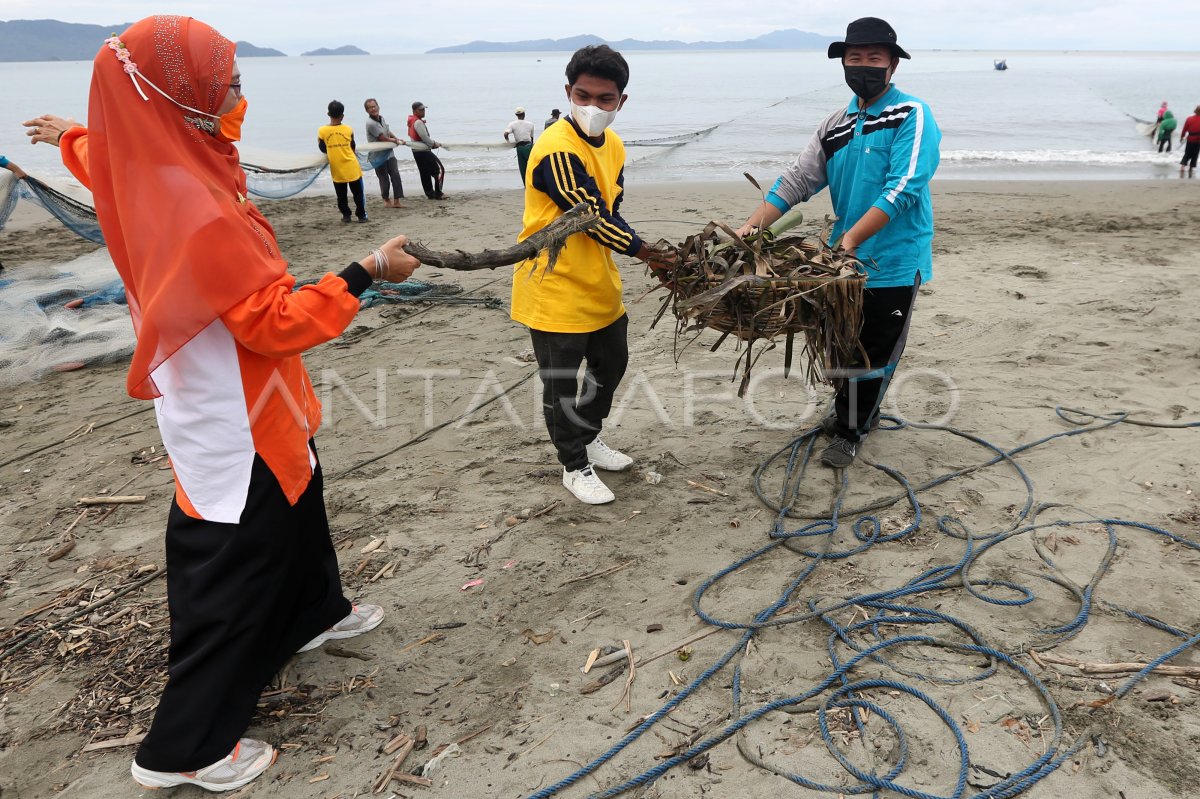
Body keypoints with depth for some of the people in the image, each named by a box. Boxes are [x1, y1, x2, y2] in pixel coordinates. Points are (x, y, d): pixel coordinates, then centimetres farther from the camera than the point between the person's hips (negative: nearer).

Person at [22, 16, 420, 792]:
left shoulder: (154, 175, 0)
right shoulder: (195, 209, -30)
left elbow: (102, 158, 25)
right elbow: (278, 321, -27)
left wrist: (72, 136, 47)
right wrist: (366, 272, -21)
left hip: (248, 412, 10)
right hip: (234, 427, -10)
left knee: (298, 510, 28)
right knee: (233, 570, 2)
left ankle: (316, 612, 52)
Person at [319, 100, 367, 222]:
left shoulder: (322, 131, -7)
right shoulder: (348, 129, -6)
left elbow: (322, 149, 6)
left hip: (337, 170, 1)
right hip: (351, 168, -1)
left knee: (341, 195, 14)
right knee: (358, 193, 10)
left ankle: (346, 215, 16)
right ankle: (361, 215, 12)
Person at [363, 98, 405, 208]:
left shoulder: (382, 119, 9)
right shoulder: (370, 123, -17)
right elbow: (382, 138, -17)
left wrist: (397, 139, 11)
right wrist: (395, 141, -3)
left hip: (389, 153, 7)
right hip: (378, 156, -7)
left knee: (396, 175, -4)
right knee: (384, 179, 2)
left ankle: (396, 201, -3)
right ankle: (386, 200, 22)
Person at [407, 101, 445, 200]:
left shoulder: (412, 121, 13)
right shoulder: (418, 122, -19)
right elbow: (425, 138, -19)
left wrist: (432, 143, 9)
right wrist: (435, 144, -3)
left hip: (416, 151, 10)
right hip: (423, 151, -10)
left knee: (425, 173, 13)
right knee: (439, 169, -6)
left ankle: (430, 193, 17)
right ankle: (438, 194, -7)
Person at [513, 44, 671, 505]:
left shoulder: (613, 146, 5)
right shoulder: (557, 150, -23)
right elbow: (596, 219, -23)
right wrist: (651, 254, -16)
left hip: (600, 286, 9)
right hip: (555, 291, -9)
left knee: (611, 364, 22)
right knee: (562, 384, 5)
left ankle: (587, 438, 43)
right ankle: (575, 466, 24)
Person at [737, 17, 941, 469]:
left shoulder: (912, 116, -12)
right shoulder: (836, 126, 8)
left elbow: (903, 188, -23)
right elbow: (798, 180, 2)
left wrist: (852, 237, -31)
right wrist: (754, 226, -11)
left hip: (893, 262, -6)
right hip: (846, 260, 6)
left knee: (875, 352, 6)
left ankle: (850, 429, 23)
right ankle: (859, 409, 43)